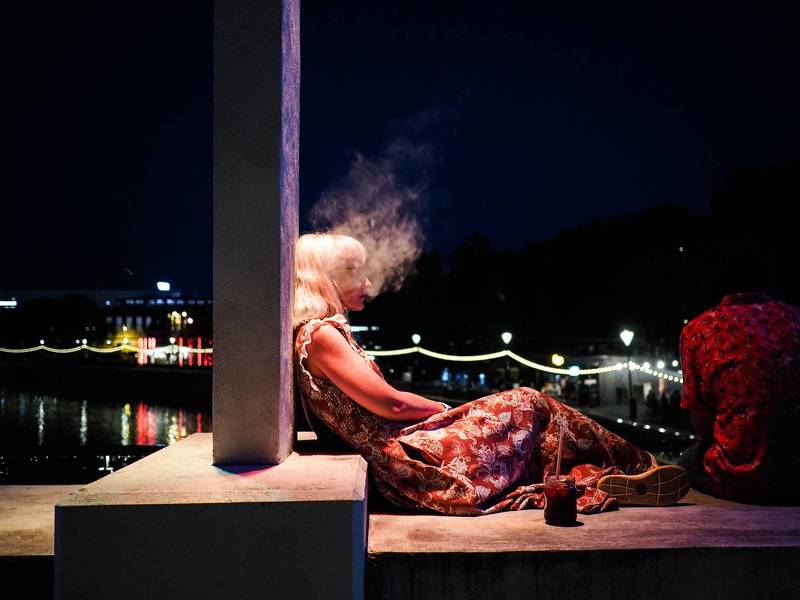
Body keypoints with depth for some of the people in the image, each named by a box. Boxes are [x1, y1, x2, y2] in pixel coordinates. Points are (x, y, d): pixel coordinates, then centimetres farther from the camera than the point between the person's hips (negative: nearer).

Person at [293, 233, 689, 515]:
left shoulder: (329, 332, 17)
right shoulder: (320, 334, -14)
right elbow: (389, 403, -17)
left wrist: (447, 411, 7)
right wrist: (446, 409, -1)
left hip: (401, 462, 10)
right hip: (409, 463, -10)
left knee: (526, 406, 11)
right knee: (527, 405, -1)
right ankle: (636, 467, 12)